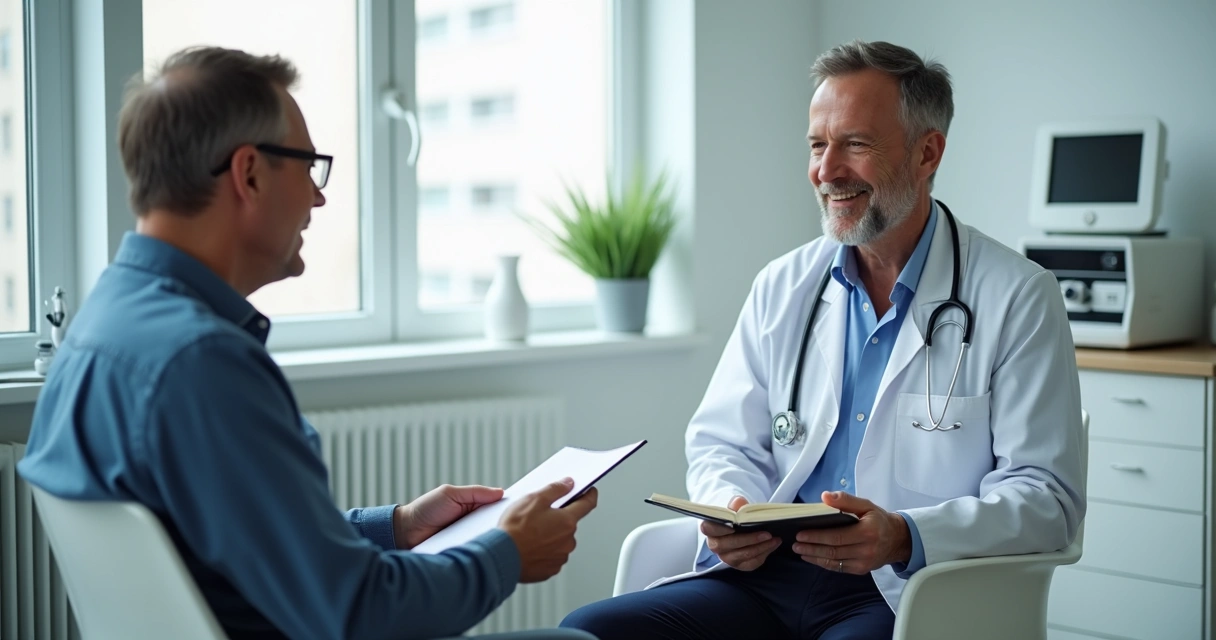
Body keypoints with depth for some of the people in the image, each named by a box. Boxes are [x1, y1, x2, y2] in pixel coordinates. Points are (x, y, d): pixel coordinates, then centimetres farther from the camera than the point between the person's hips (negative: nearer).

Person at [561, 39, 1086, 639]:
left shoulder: (1018, 298, -1)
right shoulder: (781, 285, 13)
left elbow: (1047, 497, -6)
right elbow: (723, 442, 16)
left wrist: (906, 537, -23)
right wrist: (730, 507, -8)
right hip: (765, 572, 5)